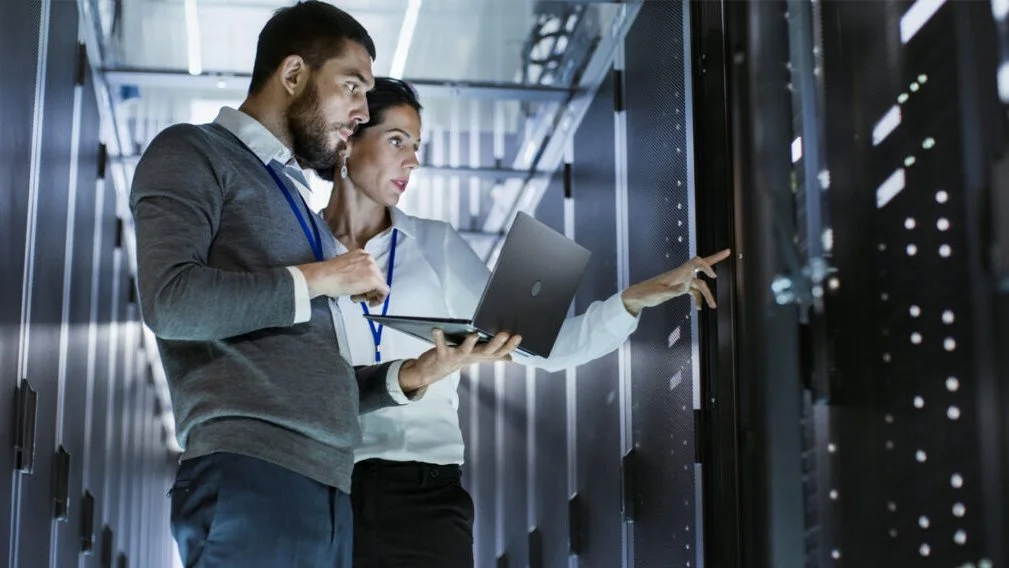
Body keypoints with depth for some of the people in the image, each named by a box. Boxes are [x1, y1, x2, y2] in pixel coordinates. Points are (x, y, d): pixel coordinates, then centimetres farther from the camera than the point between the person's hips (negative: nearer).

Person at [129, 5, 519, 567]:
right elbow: (171, 301, -14)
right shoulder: (192, 154, 5)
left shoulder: (295, 199, 26)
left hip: (327, 486, 8)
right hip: (250, 477, -7)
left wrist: (414, 374, 7)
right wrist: (318, 278, -6)